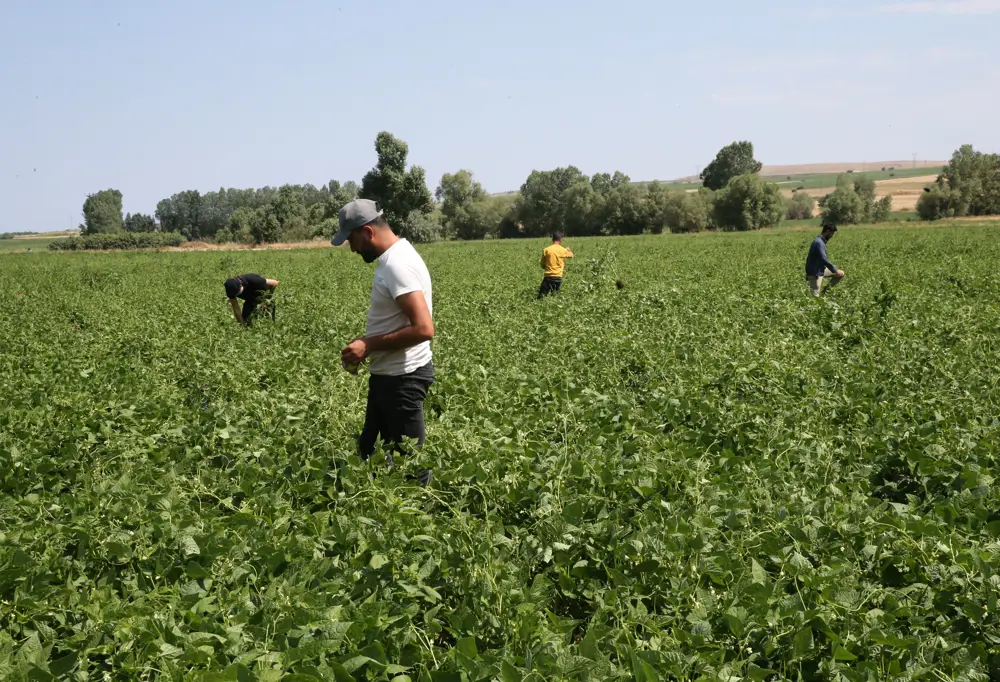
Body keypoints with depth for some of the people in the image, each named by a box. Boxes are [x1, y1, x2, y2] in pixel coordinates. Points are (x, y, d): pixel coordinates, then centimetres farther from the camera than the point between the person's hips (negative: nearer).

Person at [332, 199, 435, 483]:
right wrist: (367, 343, 7)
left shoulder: (398, 265, -22)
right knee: (371, 451, 19)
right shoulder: (393, 258, 10)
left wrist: (369, 346, -21)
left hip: (403, 378, -11)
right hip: (390, 375, 11)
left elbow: (423, 328, -30)